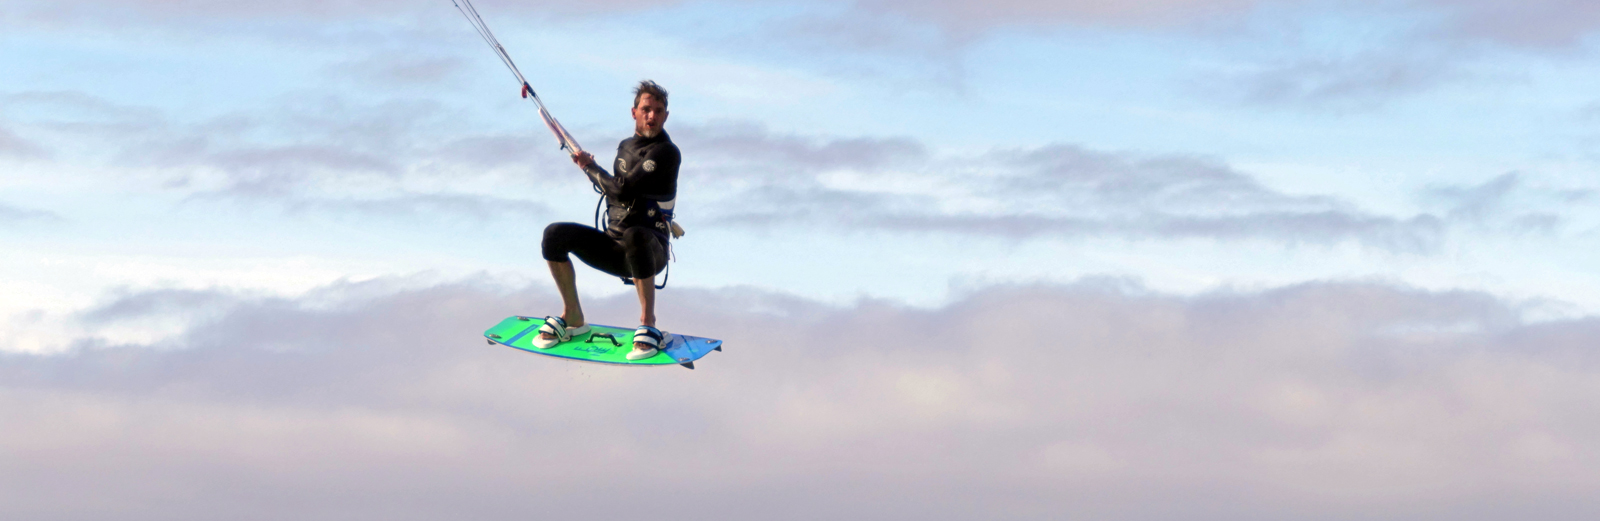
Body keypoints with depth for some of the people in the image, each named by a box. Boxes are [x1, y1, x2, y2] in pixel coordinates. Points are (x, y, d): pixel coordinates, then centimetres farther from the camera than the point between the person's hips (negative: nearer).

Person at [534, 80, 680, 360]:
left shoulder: (665, 152, -13)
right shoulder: (626, 147, 13)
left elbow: (623, 190, -21)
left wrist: (590, 168, -4)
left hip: (650, 252, -7)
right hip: (613, 246, 7)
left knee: (635, 235, -42)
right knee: (555, 235, -14)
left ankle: (648, 324, -34)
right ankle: (572, 318, -1)